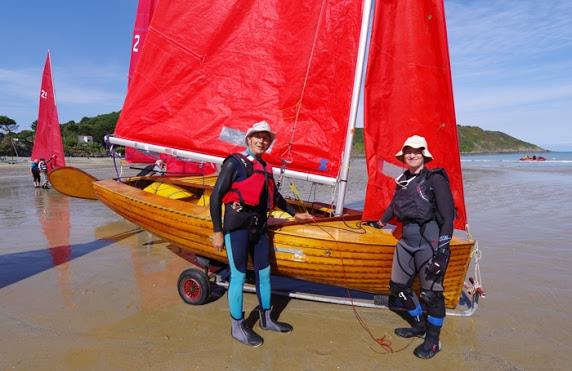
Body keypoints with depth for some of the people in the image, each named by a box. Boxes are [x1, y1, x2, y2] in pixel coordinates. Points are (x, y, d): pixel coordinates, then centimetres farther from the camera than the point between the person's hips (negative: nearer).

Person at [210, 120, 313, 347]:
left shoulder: (265, 168, 15)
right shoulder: (234, 163, -5)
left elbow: (275, 196, 29)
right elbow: (216, 197, -9)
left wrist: (294, 214, 34)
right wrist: (217, 231, -13)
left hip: (259, 227, 7)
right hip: (237, 226, -7)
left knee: (264, 273, 15)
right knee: (239, 276, 1)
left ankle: (266, 320, 34)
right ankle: (237, 327, 19)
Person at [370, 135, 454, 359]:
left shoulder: (435, 178, -7)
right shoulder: (403, 180, 12)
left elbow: (447, 214, -12)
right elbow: (395, 204, 30)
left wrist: (442, 248, -18)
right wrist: (382, 222, 45)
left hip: (429, 238, -7)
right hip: (408, 238, 7)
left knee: (431, 292, -1)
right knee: (398, 286, 12)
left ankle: (433, 341, 20)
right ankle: (419, 326, 34)